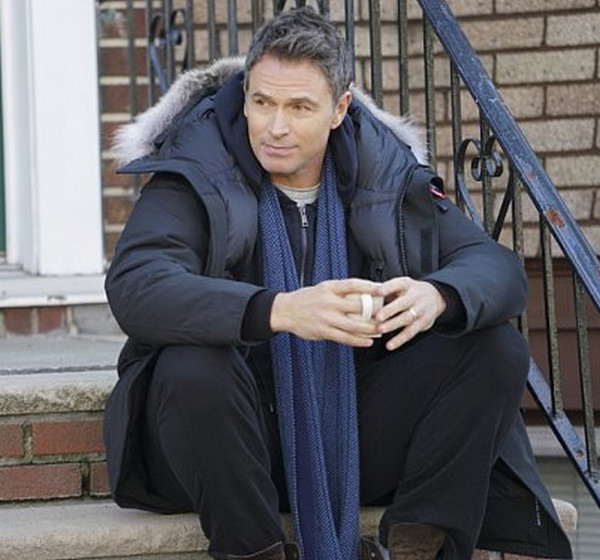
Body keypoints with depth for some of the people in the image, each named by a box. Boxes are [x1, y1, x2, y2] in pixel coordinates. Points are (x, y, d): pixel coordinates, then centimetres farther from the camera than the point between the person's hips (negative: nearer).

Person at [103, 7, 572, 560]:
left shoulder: (386, 172, 3)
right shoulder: (196, 172, -9)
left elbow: (497, 266, -4)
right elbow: (133, 287, -27)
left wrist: (435, 297, -31)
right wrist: (278, 310, -42)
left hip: (353, 440, 4)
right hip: (241, 438, -3)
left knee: (498, 349, -12)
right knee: (194, 368, -36)